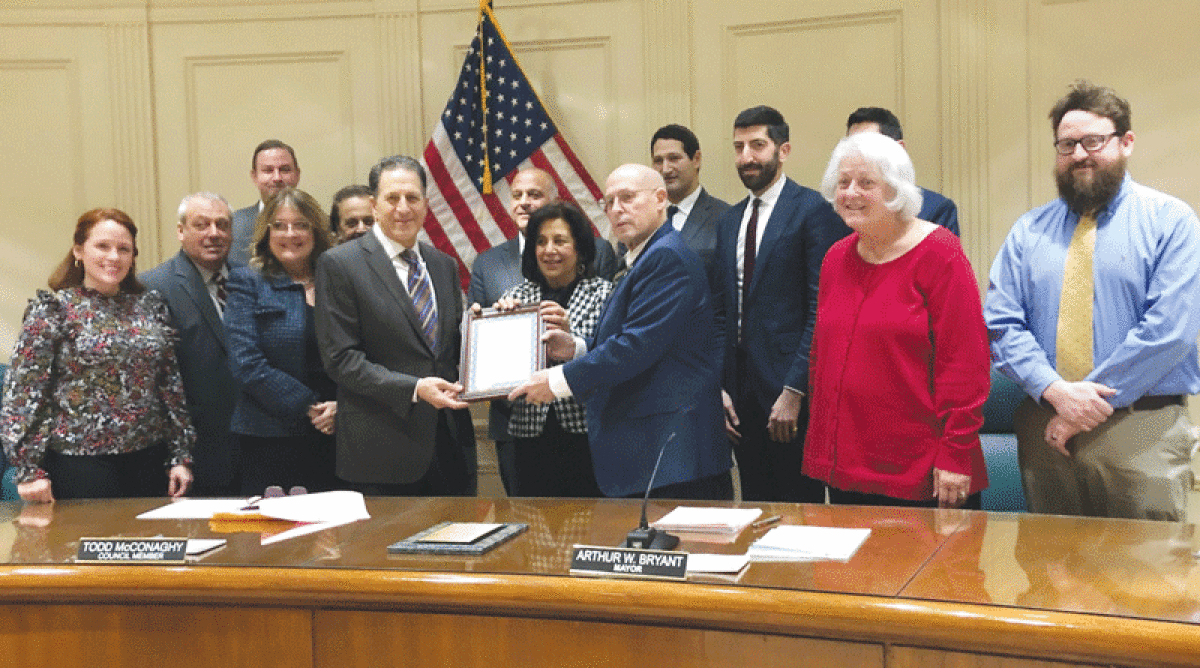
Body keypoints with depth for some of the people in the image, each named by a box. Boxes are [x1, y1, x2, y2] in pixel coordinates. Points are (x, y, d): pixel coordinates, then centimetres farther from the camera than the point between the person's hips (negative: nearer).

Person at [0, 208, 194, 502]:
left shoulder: (151, 306, 10)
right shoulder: (52, 309, -2)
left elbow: (171, 385, 12)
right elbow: (24, 389, -6)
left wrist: (181, 456, 7)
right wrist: (30, 470, -11)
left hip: (148, 462, 4)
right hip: (80, 464, -4)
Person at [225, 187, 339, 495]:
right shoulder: (248, 282, 3)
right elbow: (246, 364, -7)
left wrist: (341, 406, -8)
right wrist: (309, 408, -11)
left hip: (337, 435, 3)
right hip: (271, 439, -3)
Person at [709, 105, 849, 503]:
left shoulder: (813, 211, -6)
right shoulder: (729, 221, 16)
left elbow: (822, 309, -11)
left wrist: (794, 391, -16)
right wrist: (719, 387, 7)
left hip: (791, 390, -6)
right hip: (741, 395, 6)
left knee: (800, 510, -2)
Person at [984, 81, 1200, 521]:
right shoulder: (1028, 232, 11)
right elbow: (1001, 325, 1)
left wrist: (1093, 401, -14)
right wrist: (1057, 392, -15)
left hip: (1142, 434, -3)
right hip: (1044, 429, 3)